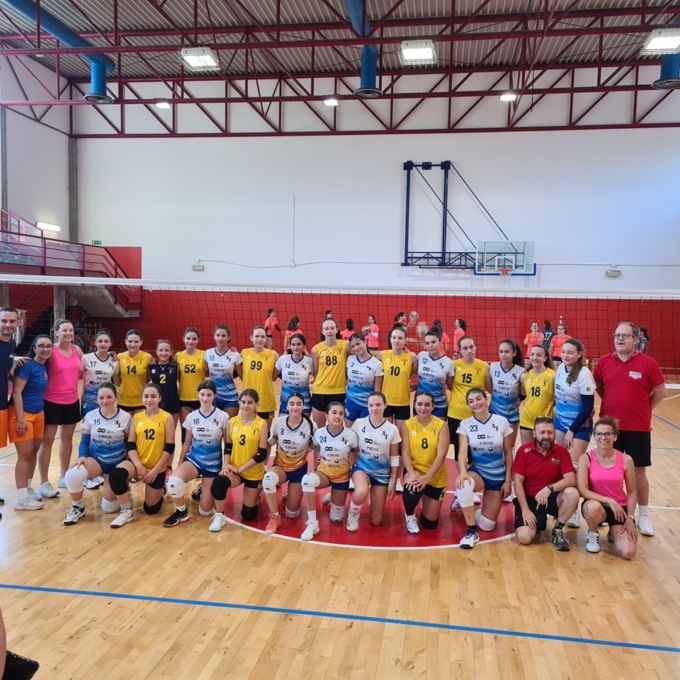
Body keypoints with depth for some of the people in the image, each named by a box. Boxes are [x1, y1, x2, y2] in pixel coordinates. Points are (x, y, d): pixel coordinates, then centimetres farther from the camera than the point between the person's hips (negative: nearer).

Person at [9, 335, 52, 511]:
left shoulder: (45, 367, 8)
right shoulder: (27, 365, -15)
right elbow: (16, 392, -18)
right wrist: (21, 419, -20)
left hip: (38, 414, 7)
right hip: (22, 414, -7)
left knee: (34, 452, 12)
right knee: (25, 455, -4)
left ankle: (27, 489, 27)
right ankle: (22, 498, 3)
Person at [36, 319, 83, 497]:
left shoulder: (77, 349, 5)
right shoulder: (51, 351, -11)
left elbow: (83, 372, 18)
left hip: (72, 401, 6)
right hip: (52, 401, -6)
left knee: (67, 438, 15)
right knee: (47, 440, 0)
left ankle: (63, 477, 29)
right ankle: (44, 483, 8)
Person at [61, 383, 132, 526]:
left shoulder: (125, 417, -7)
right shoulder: (90, 416, -4)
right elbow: (84, 442, 0)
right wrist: (82, 457, -20)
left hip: (117, 463, -1)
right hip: (96, 460, 1)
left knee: (108, 507, -3)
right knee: (72, 474, -33)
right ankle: (78, 508, -4)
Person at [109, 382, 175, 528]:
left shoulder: (167, 418, -7)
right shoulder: (136, 417, 3)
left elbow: (170, 447, -9)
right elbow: (130, 445, 0)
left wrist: (155, 470, -13)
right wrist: (138, 465, -14)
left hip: (157, 468, -2)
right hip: (138, 462, 2)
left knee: (151, 509, 5)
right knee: (115, 475, -31)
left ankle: (160, 490, 40)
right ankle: (126, 512, -9)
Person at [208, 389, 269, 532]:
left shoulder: (262, 424, -12)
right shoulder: (232, 422, 0)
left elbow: (262, 454, -14)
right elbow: (228, 447, 7)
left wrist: (240, 468, -17)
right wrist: (226, 465, -12)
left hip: (254, 473, -2)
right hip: (233, 470, 2)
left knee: (248, 514, 8)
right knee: (218, 482, -33)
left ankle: (255, 495, 43)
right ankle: (219, 517, -9)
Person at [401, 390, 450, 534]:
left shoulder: (441, 425, -9)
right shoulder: (407, 425, -6)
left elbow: (441, 455, -16)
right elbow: (405, 453, -10)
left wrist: (426, 477, -27)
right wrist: (412, 473, -28)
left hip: (436, 477, 1)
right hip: (414, 470, 0)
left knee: (430, 523, 5)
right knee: (412, 488, -37)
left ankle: (427, 500, 42)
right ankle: (410, 516, -2)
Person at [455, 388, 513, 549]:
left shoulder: (502, 422, -6)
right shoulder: (465, 424, -6)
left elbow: (508, 453, 0)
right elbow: (463, 451, -17)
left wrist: (507, 480, -3)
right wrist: (463, 472, -36)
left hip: (498, 476, 1)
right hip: (477, 471, -1)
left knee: (487, 525, -1)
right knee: (463, 484, -39)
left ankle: (471, 510, 35)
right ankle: (472, 531, -23)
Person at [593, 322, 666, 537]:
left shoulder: (648, 363, -8)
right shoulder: (604, 362, -1)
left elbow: (660, 392, 0)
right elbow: (598, 386, 14)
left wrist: (641, 409, 2)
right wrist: (614, 403, 7)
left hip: (638, 428, -2)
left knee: (639, 471, 7)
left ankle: (643, 515, 23)